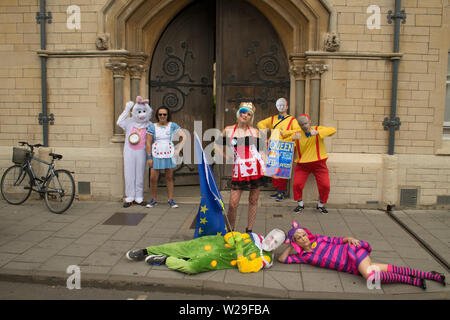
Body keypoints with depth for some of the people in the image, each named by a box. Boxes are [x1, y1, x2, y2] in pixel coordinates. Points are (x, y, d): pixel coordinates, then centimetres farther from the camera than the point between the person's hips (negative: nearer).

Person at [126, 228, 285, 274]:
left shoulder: (264, 259, -2)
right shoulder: (254, 237, 10)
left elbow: (244, 268, -16)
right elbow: (230, 236, 12)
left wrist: (239, 248, -20)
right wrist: (232, 239, -10)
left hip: (220, 259, -3)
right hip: (217, 242, 4)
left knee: (192, 267, -29)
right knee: (181, 248, -7)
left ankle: (165, 260, -7)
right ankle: (146, 251, 6)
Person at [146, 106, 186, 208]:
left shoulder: (172, 125, -2)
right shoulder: (152, 127, -3)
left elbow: (183, 136, 1)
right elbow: (148, 143, -2)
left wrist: (178, 150, -3)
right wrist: (149, 157, -6)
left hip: (169, 155, 0)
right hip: (156, 156, 0)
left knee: (169, 178, 6)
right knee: (153, 179, -2)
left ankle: (171, 200, 15)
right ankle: (154, 200, 15)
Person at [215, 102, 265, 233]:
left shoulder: (255, 131, 7)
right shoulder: (228, 130, 6)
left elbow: (260, 150, 12)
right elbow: (217, 145, 17)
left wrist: (267, 166, 0)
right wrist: (226, 157, 6)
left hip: (255, 168, 1)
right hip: (239, 170, -1)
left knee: (253, 200, 8)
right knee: (233, 204, -5)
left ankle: (249, 230, 21)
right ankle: (230, 230, 16)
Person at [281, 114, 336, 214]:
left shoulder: (318, 129, -5)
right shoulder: (296, 133, -1)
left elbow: (332, 130, -21)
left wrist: (317, 132, -35)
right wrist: (293, 138, -26)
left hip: (319, 164, -1)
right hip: (302, 165, 1)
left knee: (325, 185, -6)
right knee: (297, 184, -10)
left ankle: (320, 205, 20)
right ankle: (300, 204, 15)